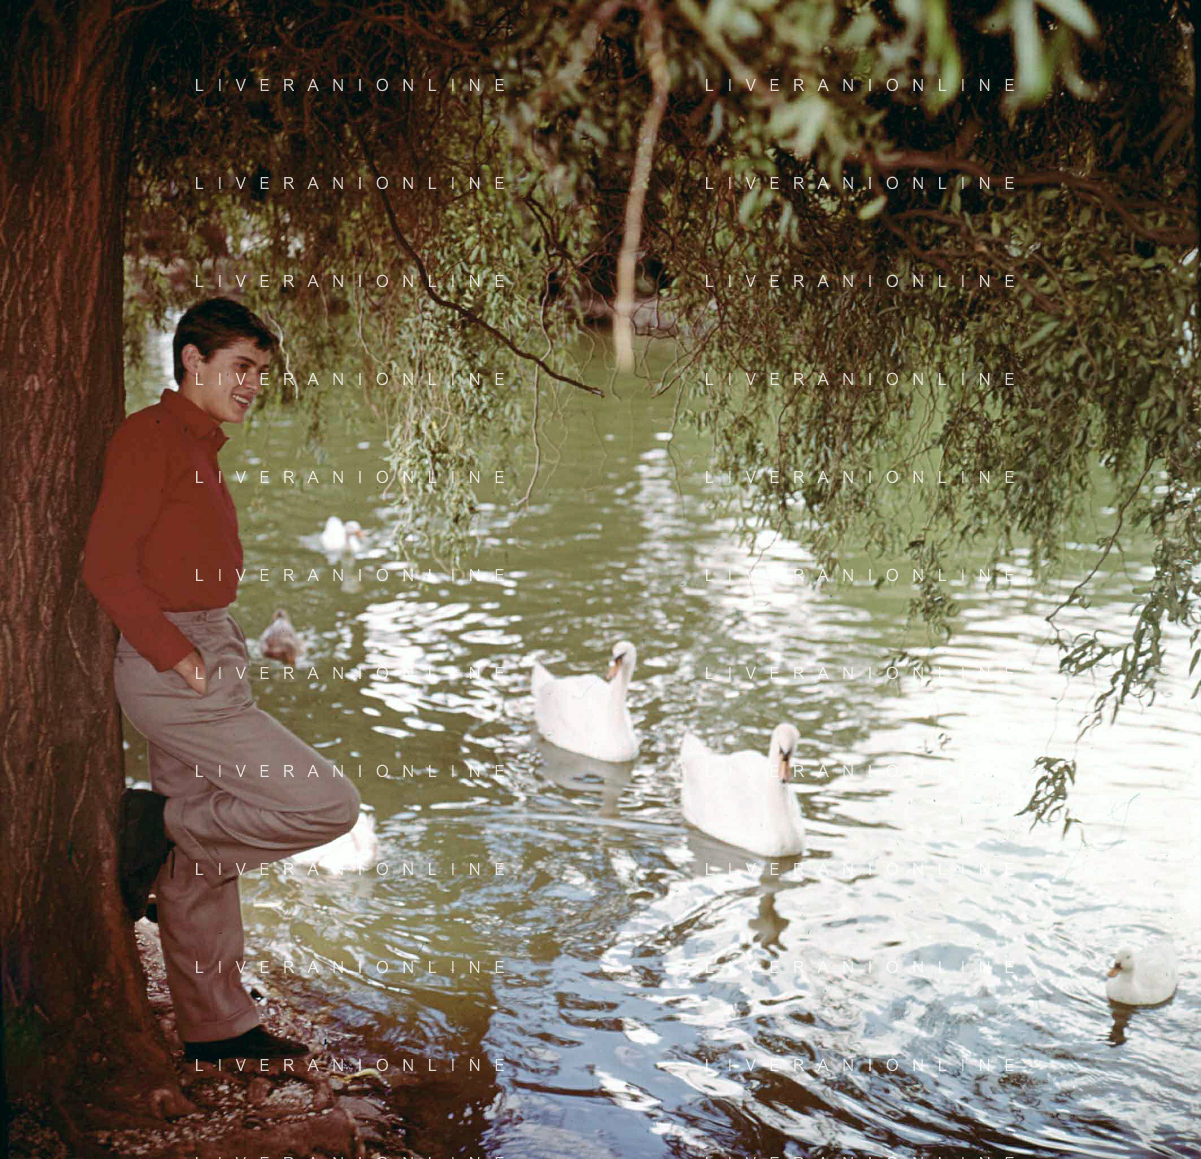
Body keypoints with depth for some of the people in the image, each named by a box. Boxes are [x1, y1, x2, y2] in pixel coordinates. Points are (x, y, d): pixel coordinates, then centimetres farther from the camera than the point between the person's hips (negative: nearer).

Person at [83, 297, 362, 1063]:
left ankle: (218, 1028, 25)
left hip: (208, 662, 10)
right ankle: (152, 831, 1)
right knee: (328, 804, -11)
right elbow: (106, 566, -17)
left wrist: (232, 647, 11)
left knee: (203, 860, 15)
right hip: (173, 670, -10)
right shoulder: (150, 435, -10)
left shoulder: (201, 449, 17)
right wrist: (179, 656, -18)